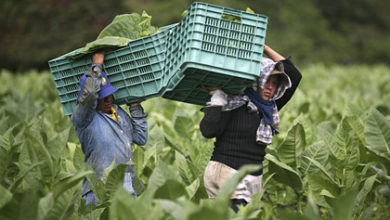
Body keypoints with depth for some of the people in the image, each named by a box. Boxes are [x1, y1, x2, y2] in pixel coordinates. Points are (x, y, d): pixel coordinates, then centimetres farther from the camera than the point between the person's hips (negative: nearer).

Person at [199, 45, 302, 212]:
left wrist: (265, 48, 14)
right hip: (226, 176, -7)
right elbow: (208, 130, -16)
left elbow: (294, 75, 16)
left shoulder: (269, 109, 15)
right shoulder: (232, 104, -3)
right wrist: (218, 95, -8)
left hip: (253, 180, 7)